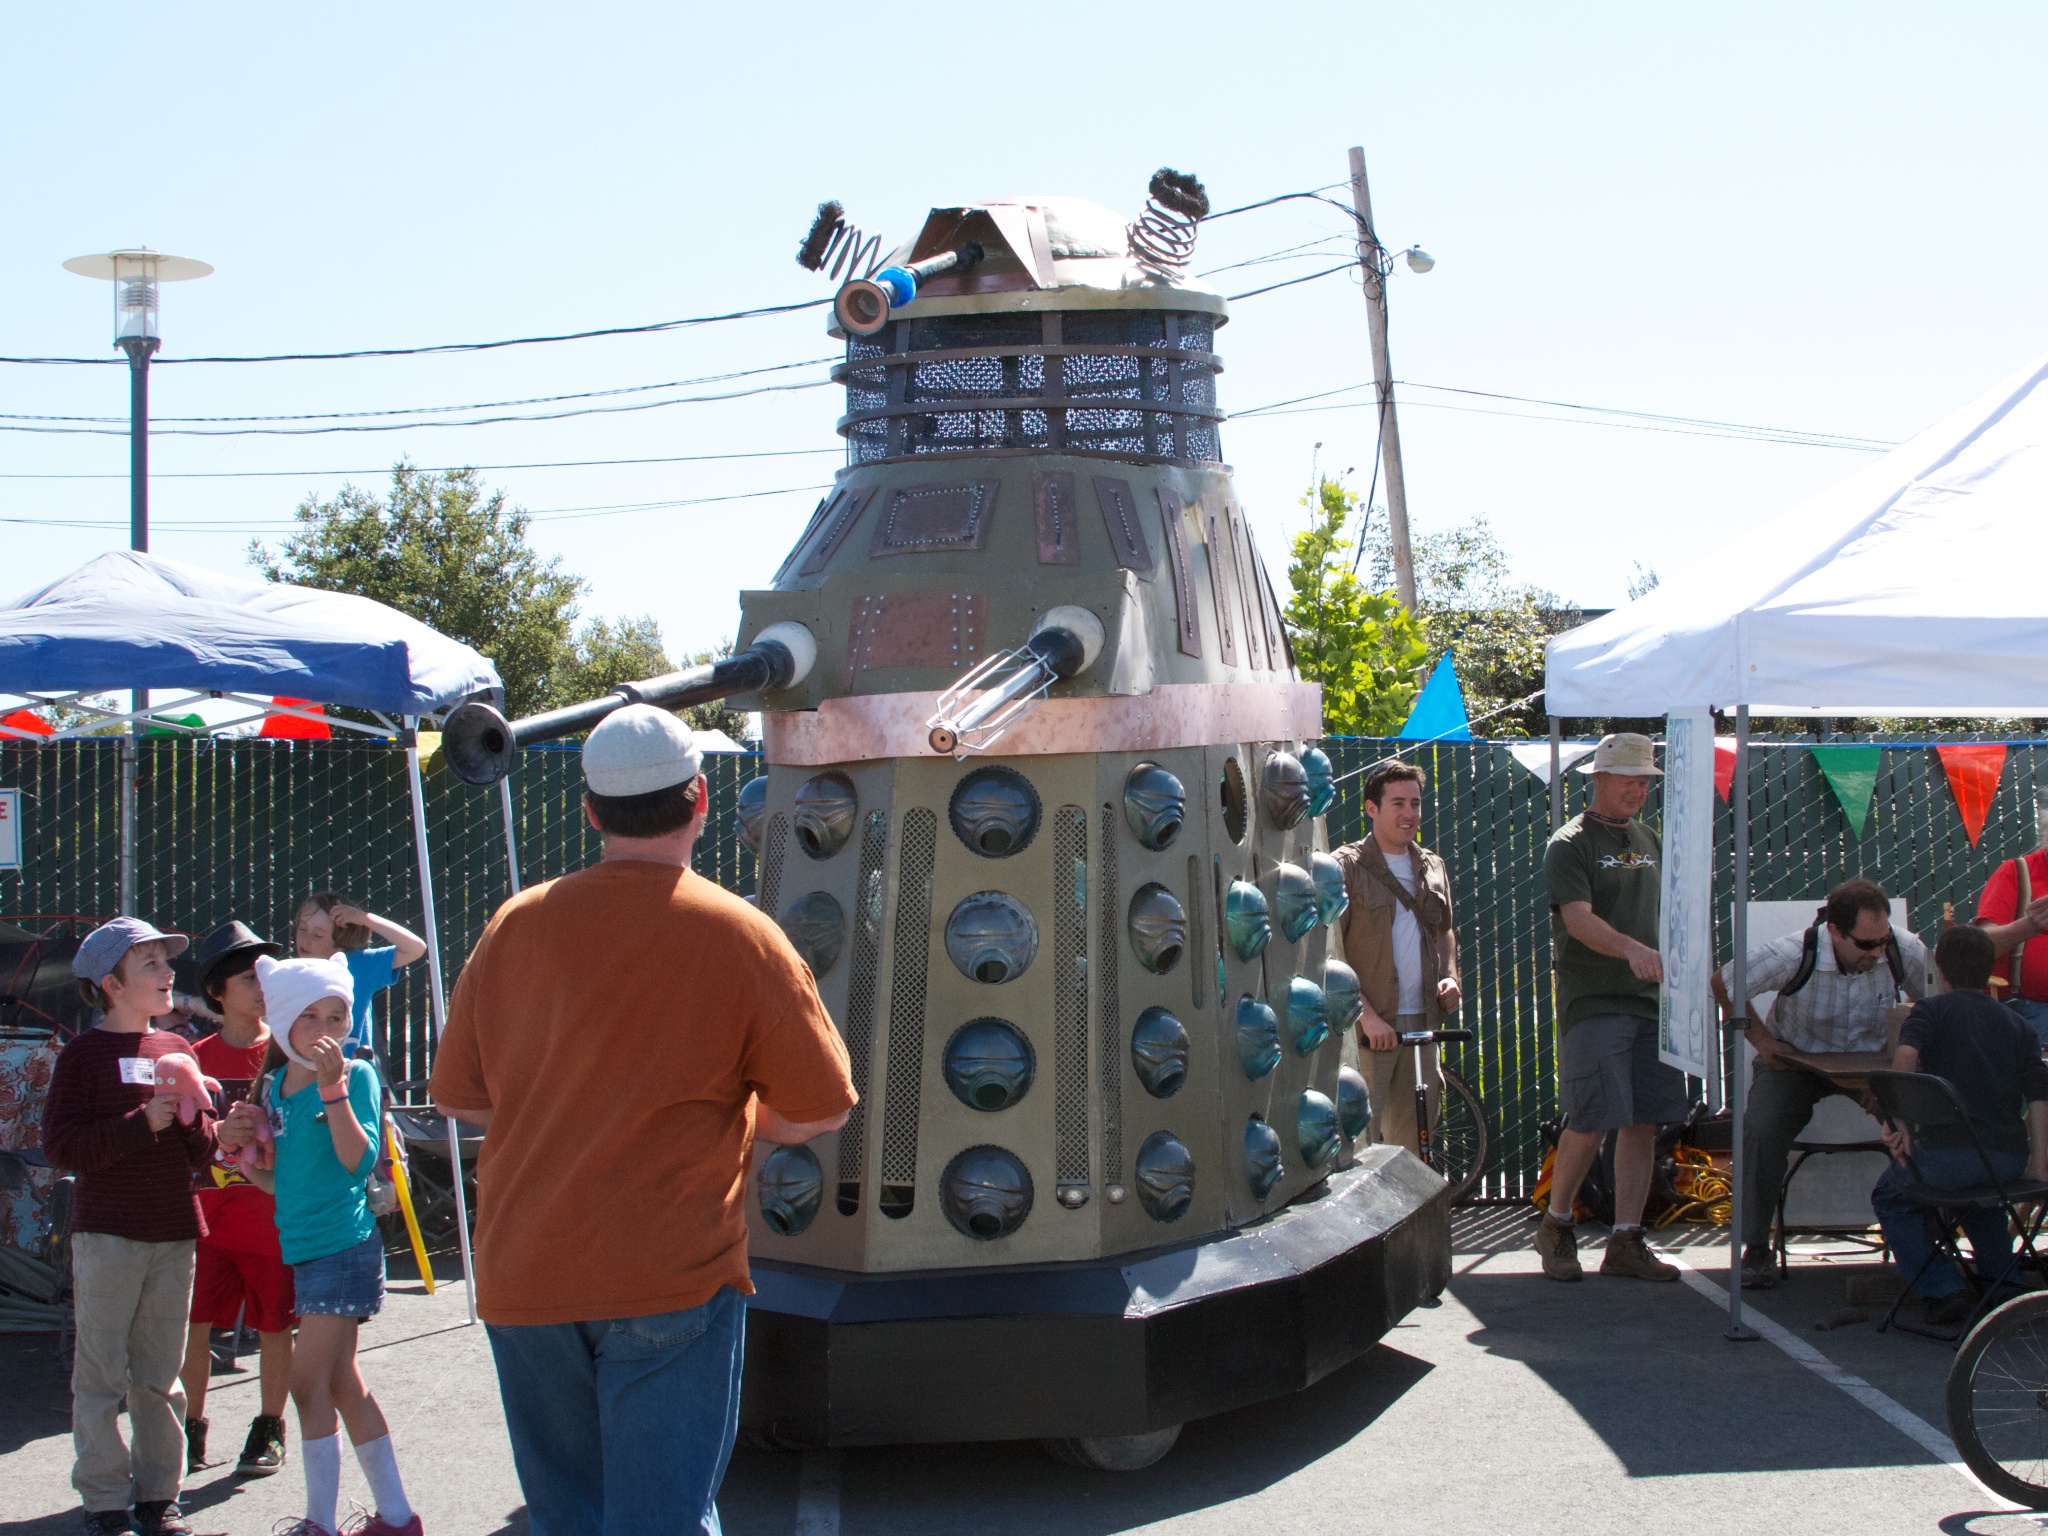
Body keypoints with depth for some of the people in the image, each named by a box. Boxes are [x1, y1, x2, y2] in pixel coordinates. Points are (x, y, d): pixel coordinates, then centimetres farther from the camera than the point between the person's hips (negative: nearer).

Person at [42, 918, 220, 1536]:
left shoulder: (177, 1051, 13)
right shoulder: (84, 1054, -3)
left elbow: (205, 1151, 16)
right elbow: (62, 1144, -13)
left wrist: (192, 1119, -5)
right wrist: (145, 1122, -19)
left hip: (174, 1234, 5)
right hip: (108, 1234, -5)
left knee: (161, 1374, 9)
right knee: (102, 1374, -1)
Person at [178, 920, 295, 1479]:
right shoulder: (197, 1059, 5)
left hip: (272, 1216, -1)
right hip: (209, 1216, 1)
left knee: (274, 1325, 5)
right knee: (192, 1322, 0)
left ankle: (268, 1431, 19)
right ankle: (192, 1431, 15)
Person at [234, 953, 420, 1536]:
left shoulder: (355, 1074, -9)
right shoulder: (275, 1085, 11)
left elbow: (358, 1159, -20)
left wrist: (332, 1086, -27)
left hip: (345, 1243, -7)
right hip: (302, 1247, 7)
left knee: (309, 1382, -8)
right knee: (342, 1383, 11)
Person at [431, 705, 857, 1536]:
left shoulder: (516, 924, 3)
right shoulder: (737, 935, -7)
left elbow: (459, 1095, 11)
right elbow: (821, 1109, -1)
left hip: (521, 1279, 4)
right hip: (670, 1274, -4)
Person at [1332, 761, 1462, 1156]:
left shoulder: (1432, 867, 14)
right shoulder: (1345, 867, -6)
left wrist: (1449, 976, 8)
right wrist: (1366, 1015, -18)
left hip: (1420, 1022, 6)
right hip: (1365, 1027, -6)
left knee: (1411, 1136, 11)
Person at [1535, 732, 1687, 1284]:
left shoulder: (1648, 841, 18)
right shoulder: (1570, 844, -4)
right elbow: (1578, 919, -17)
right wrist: (1632, 948, -32)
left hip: (1650, 999, 7)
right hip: (1592, 1003, -7)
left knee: (1644, 1122, 2)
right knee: (1592, 1121, -11)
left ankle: (1625, 1242, 8)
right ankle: (1556, 1227, 9)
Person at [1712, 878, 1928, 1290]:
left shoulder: (1907, 952, -18)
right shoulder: (1793, 955, -25)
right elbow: (1723, 983, -7)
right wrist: (1760, 1038, -10)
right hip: (1797, 1059, -2)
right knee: (1761, 1131, -29)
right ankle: (1756, 1248, -11)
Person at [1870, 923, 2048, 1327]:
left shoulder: (1931, 1010, 4)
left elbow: (1905, 1056, -18)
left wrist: (1898, 1121, -13)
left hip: (1947, 1153, -5)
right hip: (2009, 1163, 5)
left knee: (1891, 1198, 24)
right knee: (1979, 1189, 40)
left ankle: (1941, 1289, 9)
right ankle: (2004, 1281, 32)